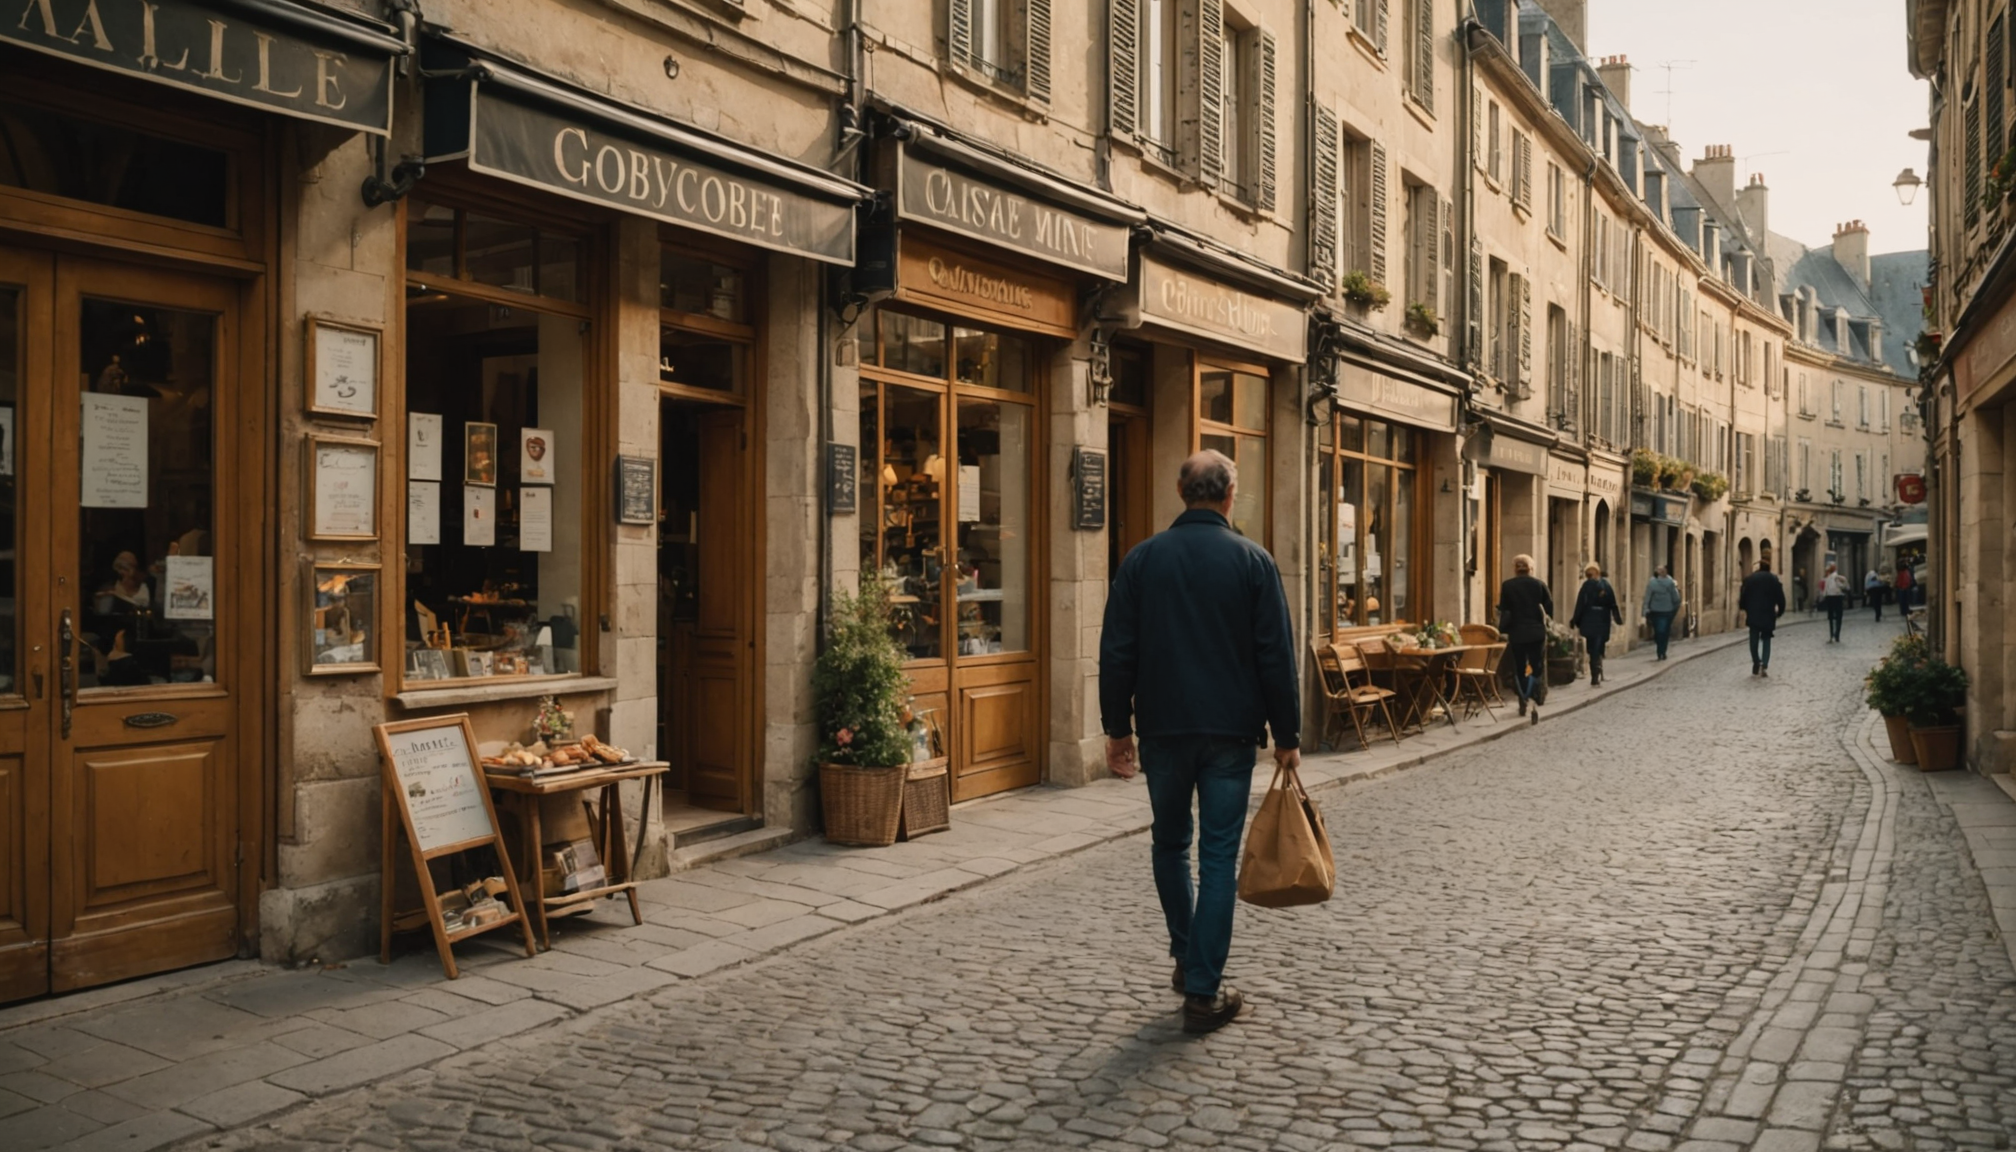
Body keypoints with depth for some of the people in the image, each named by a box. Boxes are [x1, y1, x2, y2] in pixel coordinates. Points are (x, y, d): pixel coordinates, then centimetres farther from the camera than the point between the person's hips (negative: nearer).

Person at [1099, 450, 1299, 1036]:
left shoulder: (1142, 559, 1)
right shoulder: (1253, 561, -3)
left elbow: (1116, 652, 1)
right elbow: (1277, 656, -3)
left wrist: (1117, 727, 9)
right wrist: (1286, 736, 3)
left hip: (1163, 728, 2)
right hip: (1230, 731, -1)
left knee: (1170, 845, 20)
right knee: (1219, 857, 2)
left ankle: (1187, 956, 28)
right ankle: (1204, 991, 4)